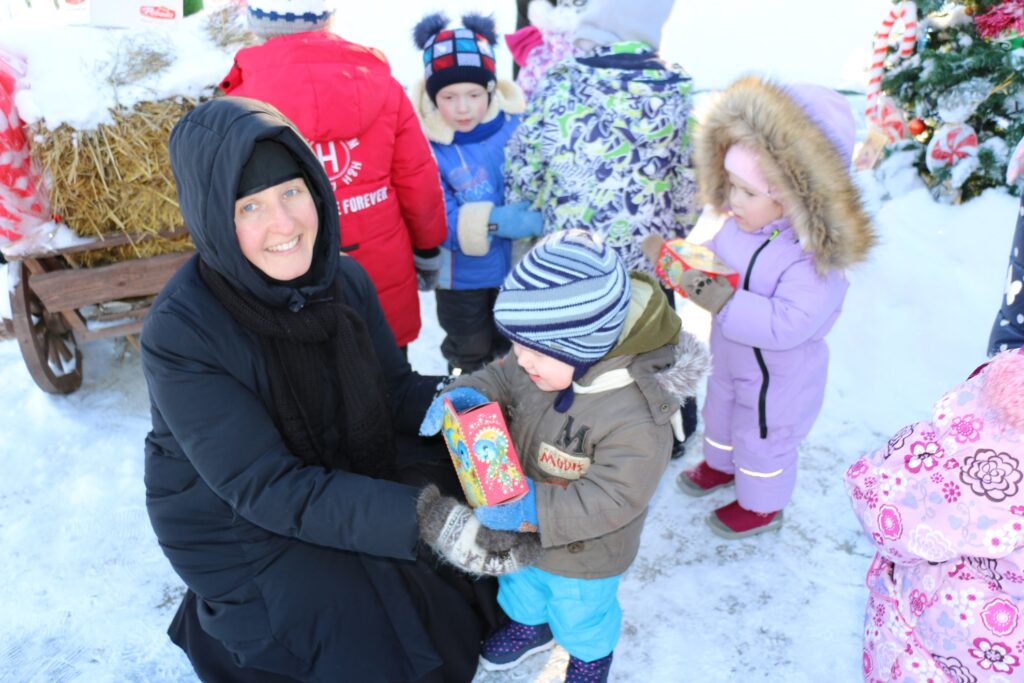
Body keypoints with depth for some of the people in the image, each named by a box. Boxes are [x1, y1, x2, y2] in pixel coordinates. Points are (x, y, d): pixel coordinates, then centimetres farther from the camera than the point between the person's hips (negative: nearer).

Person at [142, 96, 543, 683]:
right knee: (390, 631, -16)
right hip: (236, 522, -5)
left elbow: (394, 386, -4)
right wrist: (420, 521, -40)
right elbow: (266, 488, -30)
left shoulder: (340, 277, -13)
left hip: (342, 473, 5)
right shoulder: (180, 335, -29)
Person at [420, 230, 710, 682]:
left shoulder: (636, 416, -40)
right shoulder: (547, 360, -20)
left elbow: (613, 499, -35)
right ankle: (530, 624, 68)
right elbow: (499, 379, -3)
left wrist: (534, 508, -42)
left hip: (582, 554, -5)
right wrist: (467, 395, -24)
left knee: (580, 614, 27)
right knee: (522, 584, 35)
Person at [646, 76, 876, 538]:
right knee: (721, 412, 31)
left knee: (763, 440, 17)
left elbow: (787, 324, -42)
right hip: (730, 359, 8)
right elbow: (714, 254, 4)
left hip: (777, 379, -7)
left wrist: (722, 301, -46)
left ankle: (760, 506, 45)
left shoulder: (814, 258, -36)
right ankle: (720, 464, 62)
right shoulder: (742, 223, -13)